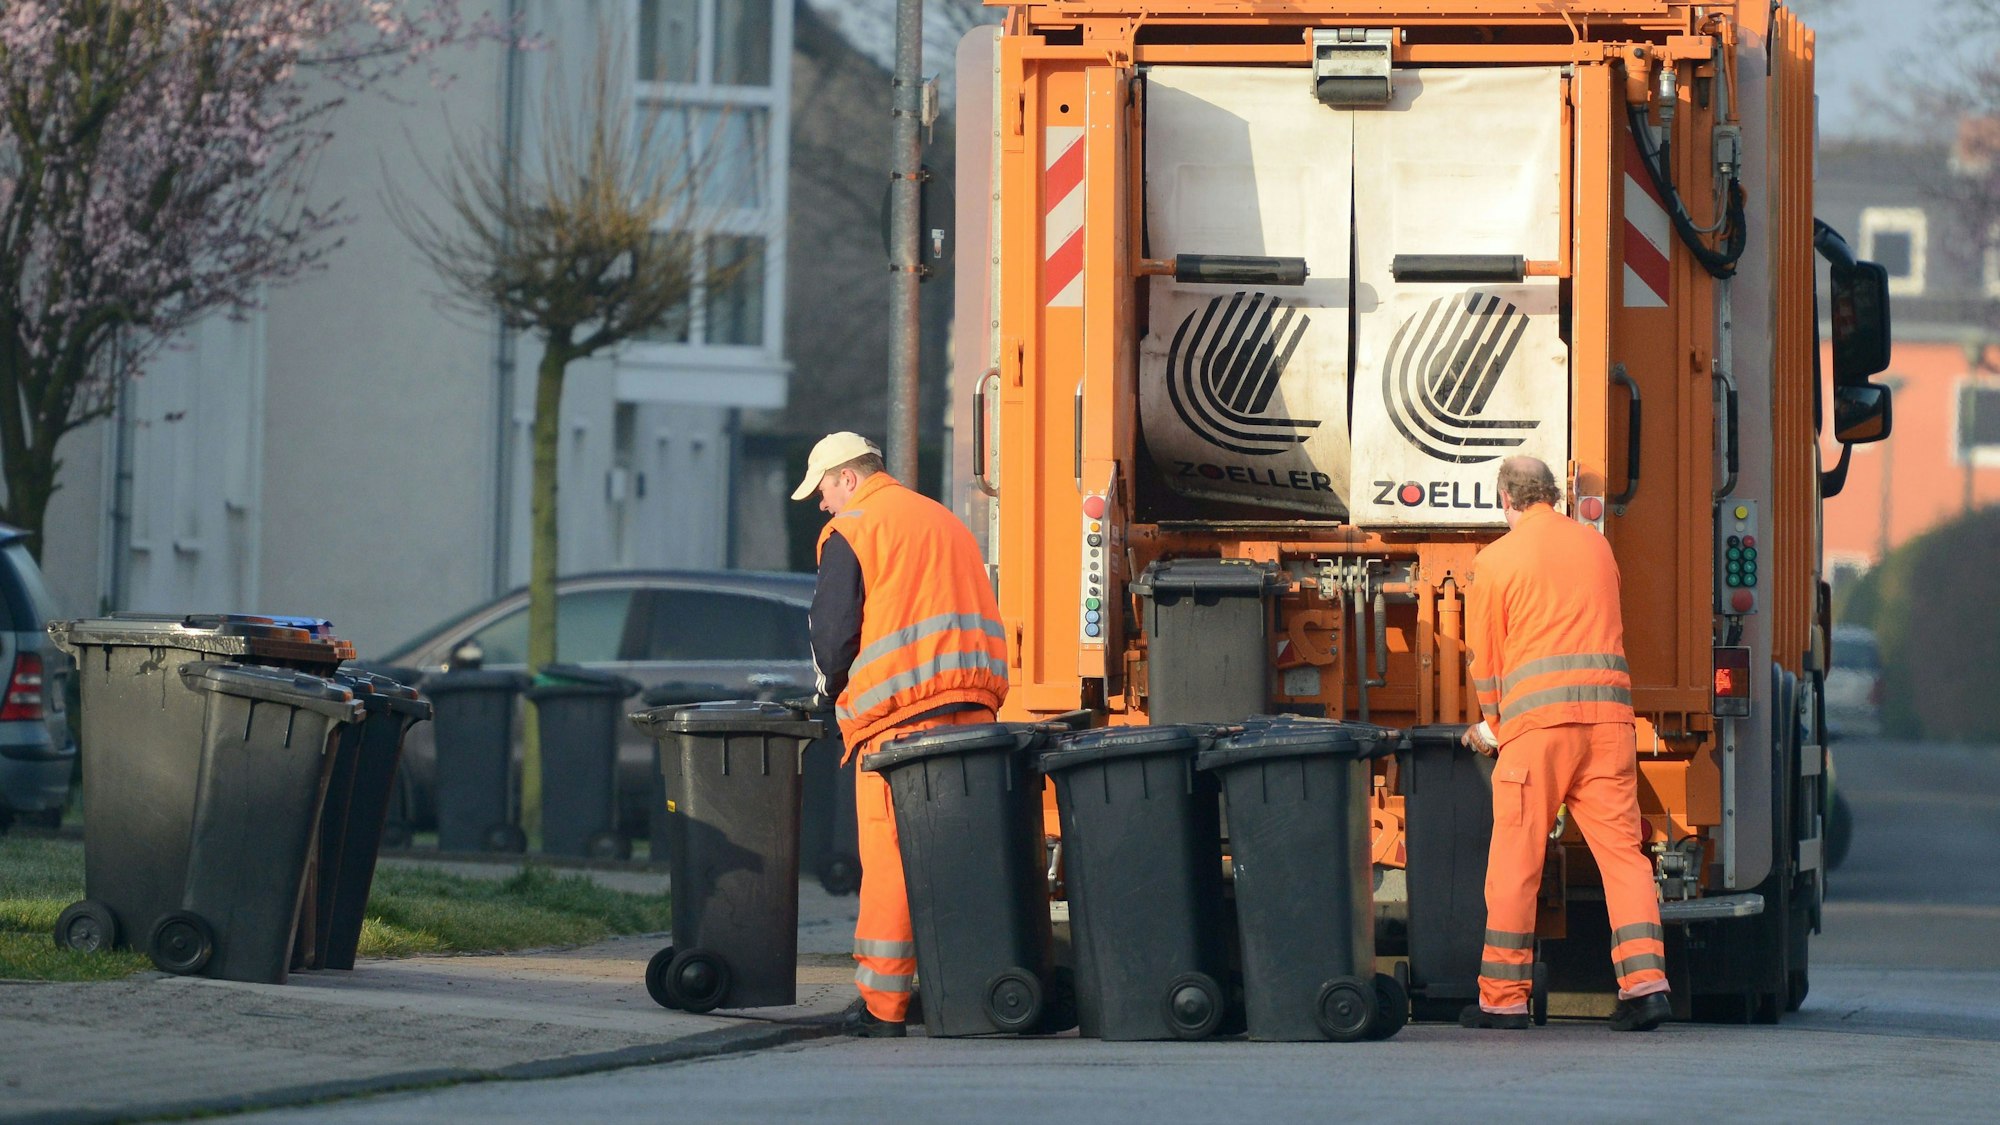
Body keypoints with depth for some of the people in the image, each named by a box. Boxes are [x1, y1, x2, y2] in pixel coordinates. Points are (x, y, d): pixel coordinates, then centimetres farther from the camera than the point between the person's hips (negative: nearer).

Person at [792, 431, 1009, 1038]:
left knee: (890, 857, -5)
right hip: (974, 707, 7)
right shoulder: (945, 522, 22)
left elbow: (834, 630, -6)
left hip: (901, 714, -6)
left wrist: (834, 688, 12)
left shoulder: (851, 532, -1)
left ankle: (882, 1004, -5)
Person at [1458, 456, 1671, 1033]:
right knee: (1622, 849, 3)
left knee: (1515, 858, 2)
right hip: (1609, 713, 4)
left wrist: (1492, 724, 25)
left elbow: (1485, 656, 8)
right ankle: (1645, 980, -10)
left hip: (1537, 716, -4)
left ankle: (1503, 996, 4)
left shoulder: (1496, 559, 3)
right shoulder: (1595, 545, 17)